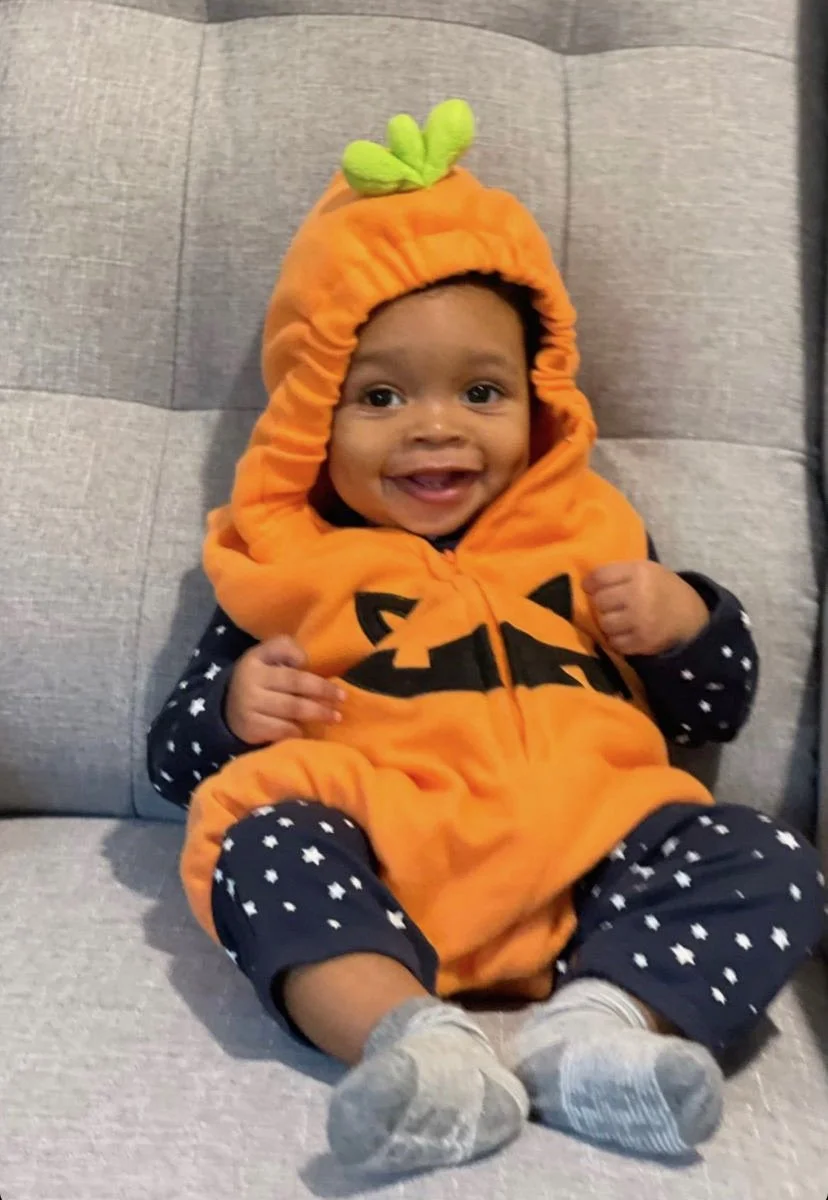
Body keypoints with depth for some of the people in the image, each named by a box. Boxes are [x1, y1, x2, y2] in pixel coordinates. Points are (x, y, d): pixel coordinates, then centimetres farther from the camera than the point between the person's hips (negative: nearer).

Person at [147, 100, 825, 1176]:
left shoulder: (587, 534, 19)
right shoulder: (289, 562, 14)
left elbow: (714, 715, 24)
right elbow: (176, 758, 17)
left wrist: (685, 622, 3)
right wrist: (234, 705, -6)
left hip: (584, 854, 2)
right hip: (373, 862, -1)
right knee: (258, 844, -27)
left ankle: (598, 1026, -33)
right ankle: (420, 1043, -42)